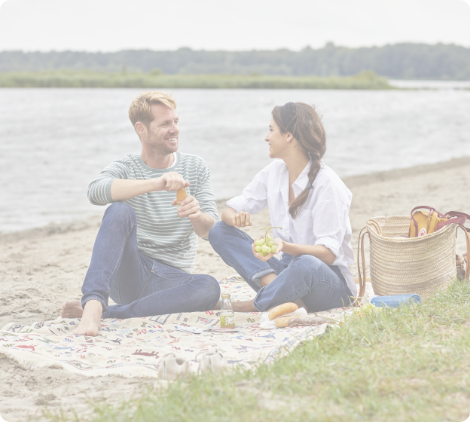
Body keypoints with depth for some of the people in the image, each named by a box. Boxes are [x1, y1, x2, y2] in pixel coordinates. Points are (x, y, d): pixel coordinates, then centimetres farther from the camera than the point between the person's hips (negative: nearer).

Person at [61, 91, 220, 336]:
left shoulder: (196, 168, 8)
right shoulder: (124, 168, 2)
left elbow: (212, 229, -2)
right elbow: (95, 191, -23)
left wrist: (198, 217, -27)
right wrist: (155, 184, -37)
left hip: (172, 280, 2)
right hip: (129, 274, -1)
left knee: (209, 288, -32)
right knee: (119, 211, -28)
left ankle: (106, 313, -30)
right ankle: (93, 303, -40)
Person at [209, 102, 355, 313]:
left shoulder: (327, 184, -16)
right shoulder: (274, 172, 5)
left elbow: (328, 254, -21)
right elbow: (230, 210, 6)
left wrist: (285, 246, -39)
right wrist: (235, 218, -20)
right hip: (287, 269, 7)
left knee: (306, 265, -42)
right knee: (219, 231, -7)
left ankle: (257, 304, -16)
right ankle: (272, 283, -28)